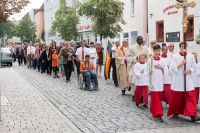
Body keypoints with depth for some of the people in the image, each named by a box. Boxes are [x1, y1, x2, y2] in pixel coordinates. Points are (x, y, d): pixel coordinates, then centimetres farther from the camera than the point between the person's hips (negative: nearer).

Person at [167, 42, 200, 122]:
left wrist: (189, 70, -10)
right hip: (178, 80, -1)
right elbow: (172, 67, -7)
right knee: (177, 97, 5)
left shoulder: (191, 56, 4)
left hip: (188, 80, 1)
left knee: (191, 97, -9)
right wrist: (180, 64, -17)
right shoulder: (175, 56, -1)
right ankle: (175, 112, 26)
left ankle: (193, 115, -13)